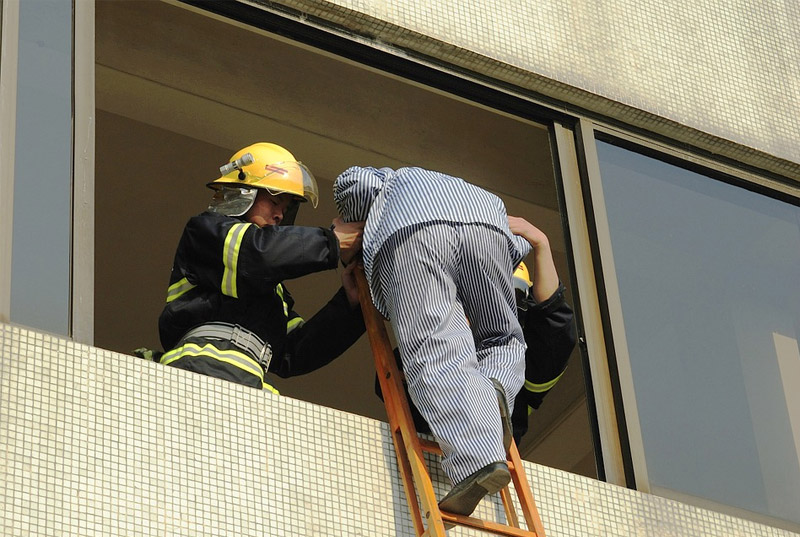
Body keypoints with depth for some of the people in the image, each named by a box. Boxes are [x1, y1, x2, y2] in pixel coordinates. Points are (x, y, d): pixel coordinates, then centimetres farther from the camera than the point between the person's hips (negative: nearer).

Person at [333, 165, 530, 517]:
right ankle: (492, 388, -16)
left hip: (406, 229, -3)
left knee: (437, 356, -13)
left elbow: (353, 182, 17)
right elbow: (519, 246, 33)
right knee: (503, 341, 21)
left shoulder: (388, 182, 41)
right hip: (486, 225, 3)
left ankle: (479, 459, -38)